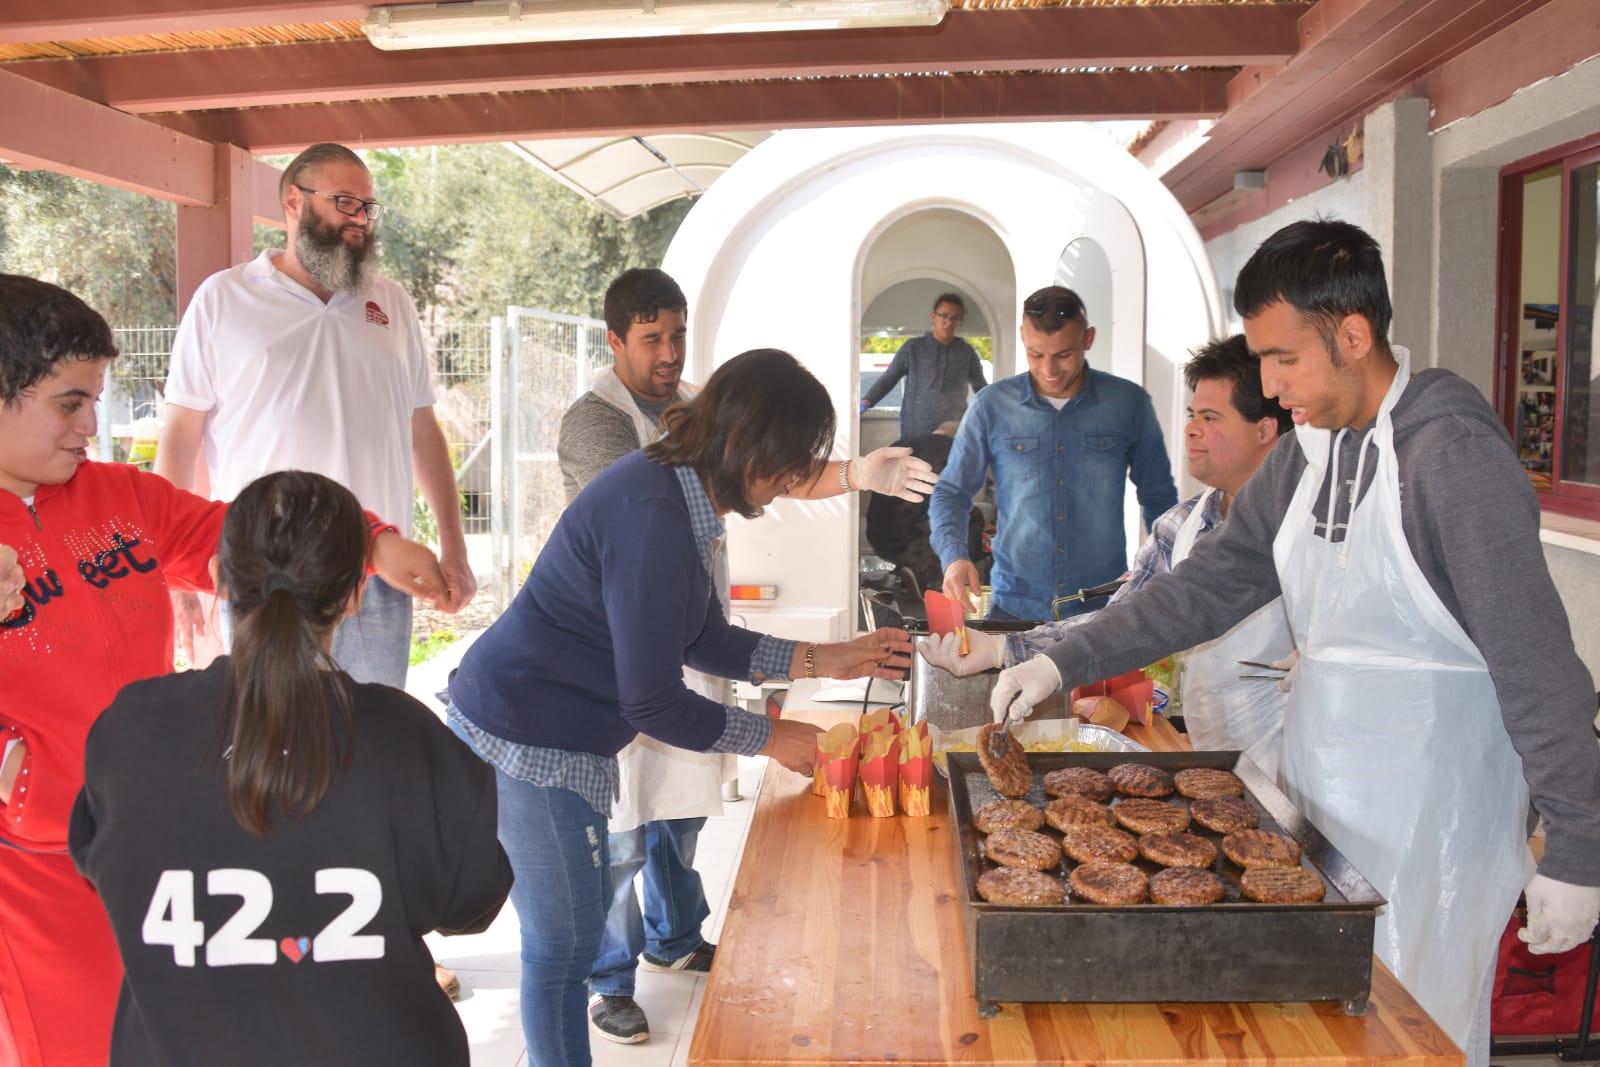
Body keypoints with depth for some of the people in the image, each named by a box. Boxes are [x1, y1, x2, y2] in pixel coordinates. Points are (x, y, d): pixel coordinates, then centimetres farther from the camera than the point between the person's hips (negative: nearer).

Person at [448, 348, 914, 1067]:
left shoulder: (679, 494, 4)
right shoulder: (655, 521, -27)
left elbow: (704, 641, 12)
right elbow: (653, 705, -23)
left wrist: (823, 660, 5)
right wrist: (769, 738, -10)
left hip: (554, 733, 10)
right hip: (523, 738, -10)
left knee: (584, 914, 21)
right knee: (564, 942, 5)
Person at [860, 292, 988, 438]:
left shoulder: (967, 352, 10)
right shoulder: (913, 348, 4)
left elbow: (981, 388, 20)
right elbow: (887, 379, 6)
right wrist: (867, 401, -6)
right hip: (915, 433, -1)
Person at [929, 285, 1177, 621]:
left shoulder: (1129, 403, -1)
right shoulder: (993, 404, -2)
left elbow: (1159, 498, 9)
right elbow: (950, 493, 2)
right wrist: (954, 556, -15)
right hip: (1014, 606, 0)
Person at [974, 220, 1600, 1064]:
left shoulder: (1455, 454, -16)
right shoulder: (1303, 459, 7)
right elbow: (1206, 587, 8)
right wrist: (1064, 663, 1)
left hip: (1429, 815, -7)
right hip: (1318, 795, 7)